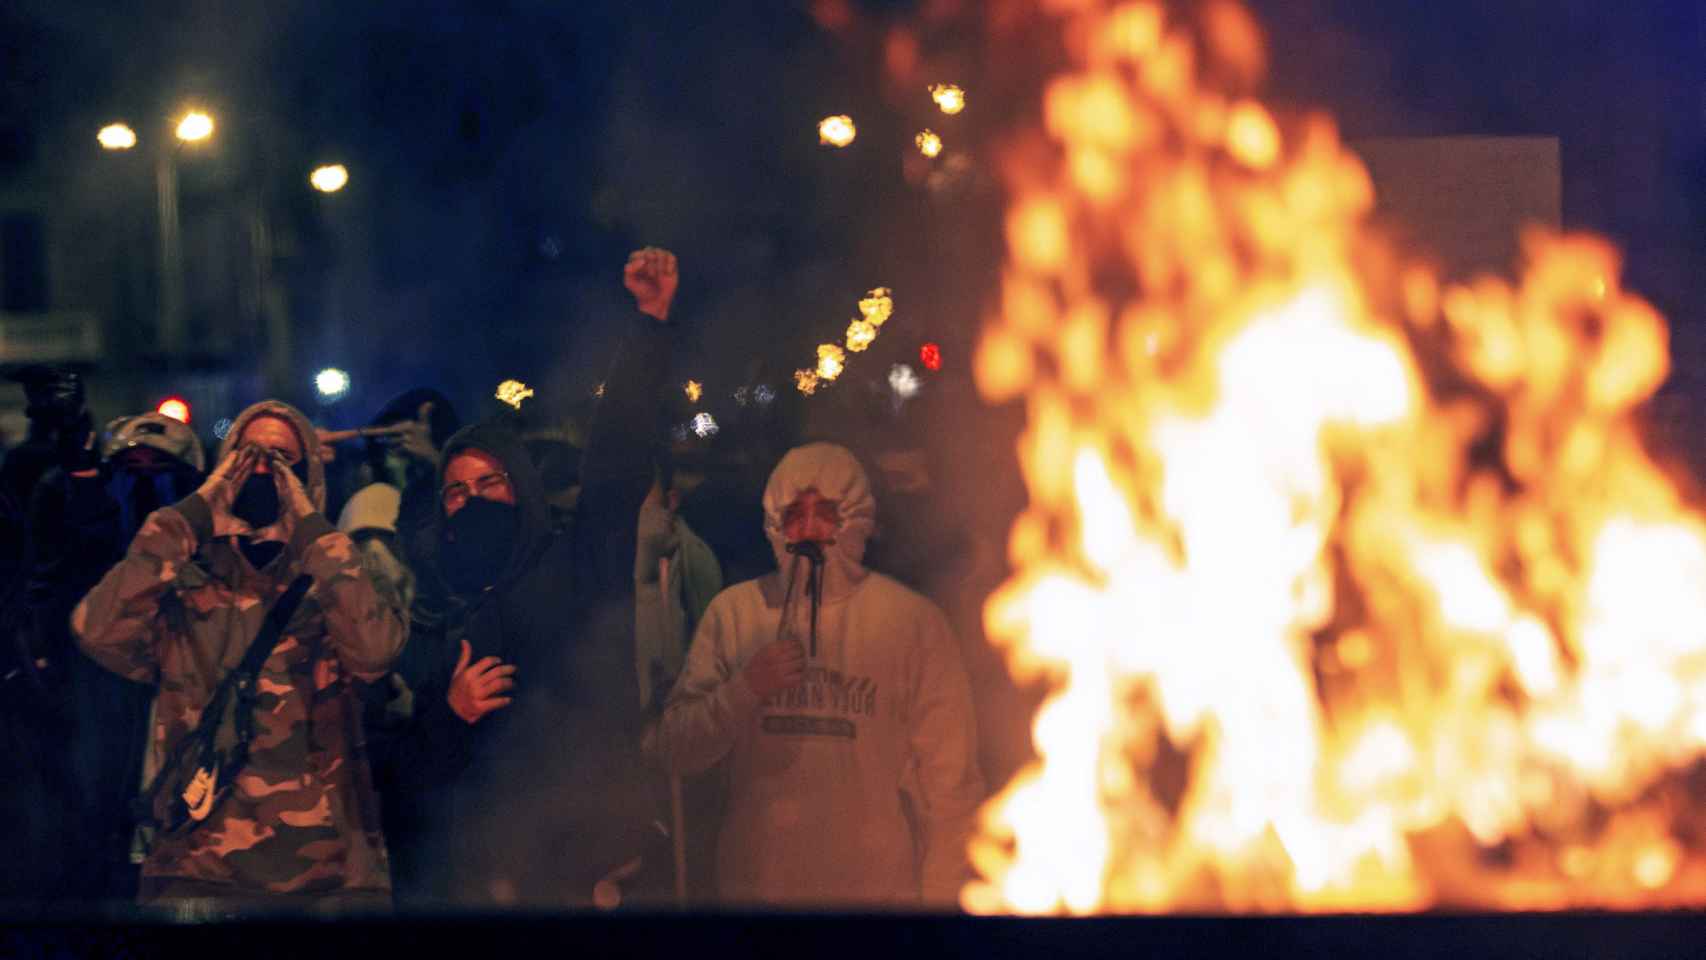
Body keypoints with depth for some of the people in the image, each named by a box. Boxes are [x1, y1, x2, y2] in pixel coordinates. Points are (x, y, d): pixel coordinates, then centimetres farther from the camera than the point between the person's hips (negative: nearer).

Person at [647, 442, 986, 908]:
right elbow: (672, 751, -2)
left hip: (879, 889, -2)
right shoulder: (732, 612, 0)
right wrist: (744, 690, -17)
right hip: (752, 885, 2)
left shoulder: (913, 621, -8)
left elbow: (947, 780, -7)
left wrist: (942, 897, -9)